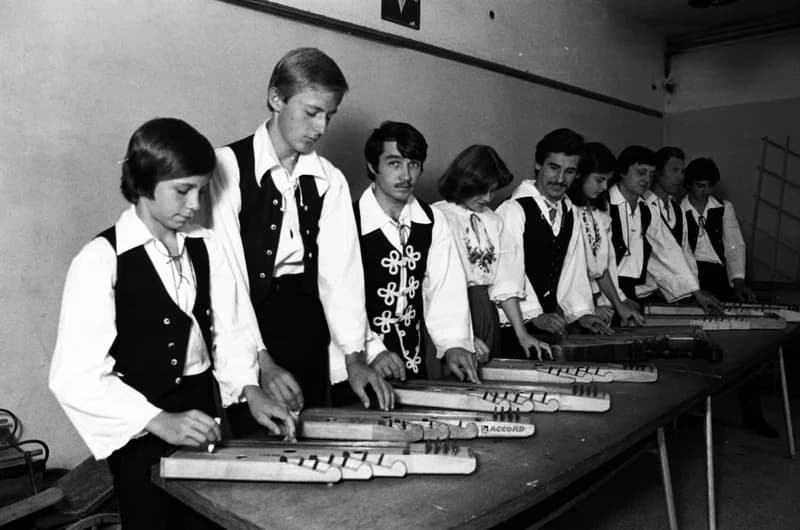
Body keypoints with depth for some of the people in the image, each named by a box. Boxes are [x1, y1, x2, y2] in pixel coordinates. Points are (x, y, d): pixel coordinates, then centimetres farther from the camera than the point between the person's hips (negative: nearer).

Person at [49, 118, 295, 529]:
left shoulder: (206, 247, -1)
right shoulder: (100, 261, -15)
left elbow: (232, 329, 3)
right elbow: (76, 376, -19)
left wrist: (250, 390, -11)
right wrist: (158, 421, -26)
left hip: (204, 414, 4)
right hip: (141, 433, -4)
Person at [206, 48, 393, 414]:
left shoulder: (330, 181, 5)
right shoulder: (229, 166, -8)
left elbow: (340, 271, -1)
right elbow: (225, 274, -14)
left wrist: (354, 356, -10)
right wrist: (261, 362, -21)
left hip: (307, 328, 4)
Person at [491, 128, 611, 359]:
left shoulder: (570, 214, 10)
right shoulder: (513, 210, -15)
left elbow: (573, 269, 14)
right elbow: (504, 279, -21)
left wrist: (582, 313, 6)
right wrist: (525, 330, -25)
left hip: (550, 327, 7)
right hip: (512, 327, -6)